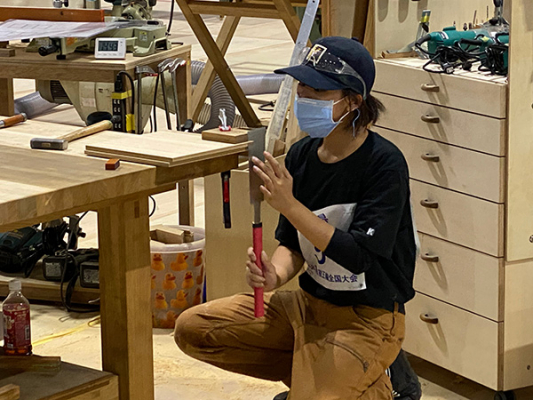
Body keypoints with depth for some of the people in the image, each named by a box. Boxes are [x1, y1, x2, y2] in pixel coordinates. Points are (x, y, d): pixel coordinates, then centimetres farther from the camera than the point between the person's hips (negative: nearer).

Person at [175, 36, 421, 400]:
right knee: (193, 329, 0)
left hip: (368, 318, -7)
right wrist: (275, 274, -16)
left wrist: (289, 205, -29)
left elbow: (358, 256, -26)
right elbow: (293, 245, 7)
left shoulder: (385, 164, -19)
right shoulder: (302, 155, 0)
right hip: (310, 302, 7)